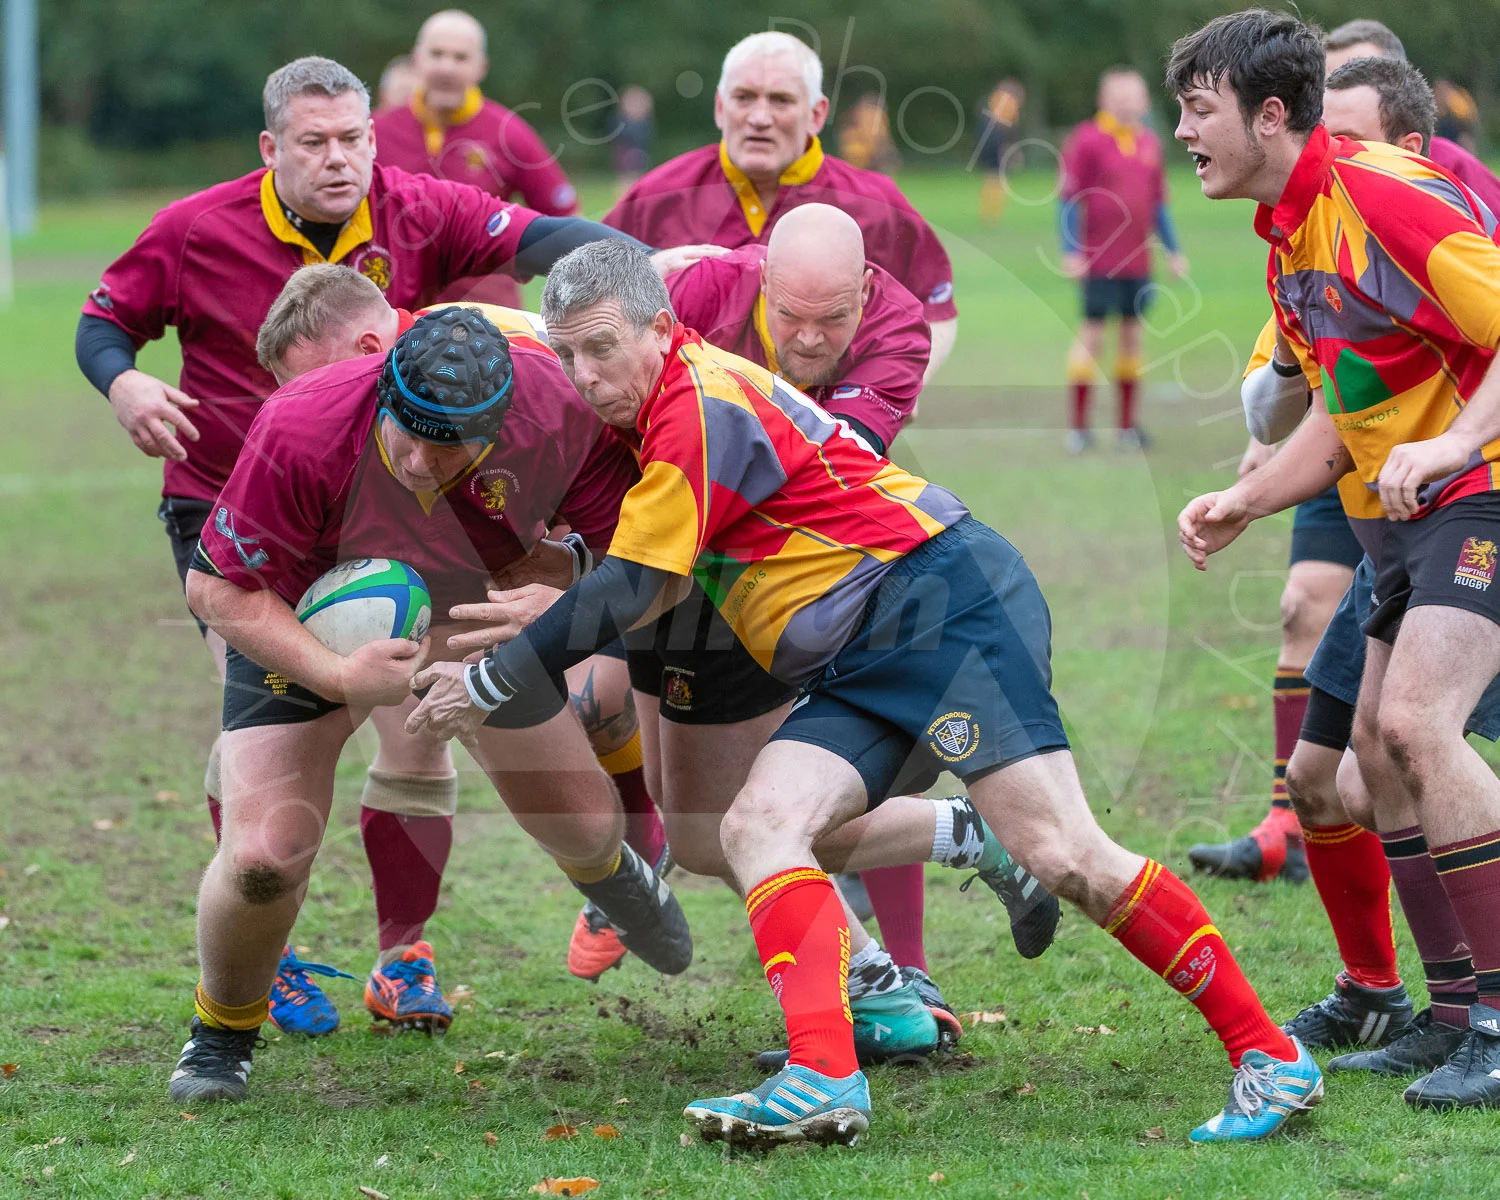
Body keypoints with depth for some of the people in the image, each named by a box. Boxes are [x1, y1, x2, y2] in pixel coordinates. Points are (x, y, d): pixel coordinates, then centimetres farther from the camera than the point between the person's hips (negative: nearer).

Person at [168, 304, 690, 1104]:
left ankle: (605, 869, 57)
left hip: (483, 618, 3)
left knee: (585, 828, 14)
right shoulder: (299, 434, -40)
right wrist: (338, 678, -39)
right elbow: (218, 589, -28)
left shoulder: (560, 407, -34)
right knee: (265, 857, -19)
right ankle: (222, 1032, 15)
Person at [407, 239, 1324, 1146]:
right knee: (760, 826, -11)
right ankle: (823, 1079, -26)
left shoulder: (702, 403, -11)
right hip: (857, 667, 10)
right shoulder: (674, 403, 19)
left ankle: (1272, 1057, -10)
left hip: (943, 597, -10)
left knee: (1062, 853, -17)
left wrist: (488, 683, -4)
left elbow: (627, 594, -12)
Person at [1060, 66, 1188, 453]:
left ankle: (1127, 425, 14)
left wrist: (1173, 251, 17)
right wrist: (1071, 253, -12)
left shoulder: (1150, 143, 12)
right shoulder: (1086, 140, -6)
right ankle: (1078, 425, 2)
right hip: (1098, 263, -6)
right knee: (1092, 335, -5)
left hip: (1137, 262, 6)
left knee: (1132, 335, 7)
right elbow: (1068, 199, -6)